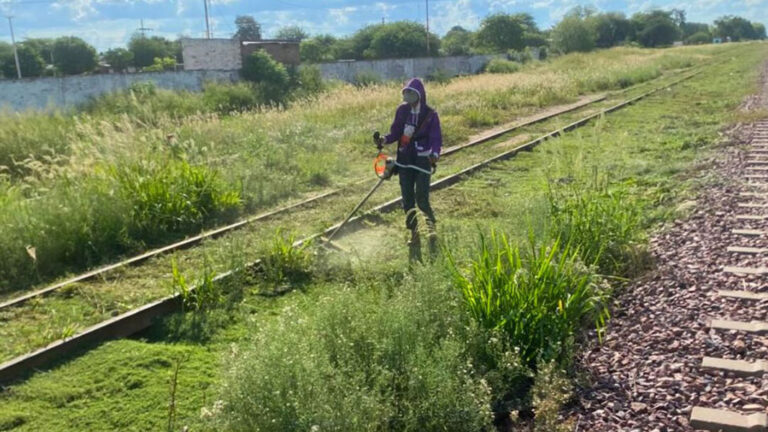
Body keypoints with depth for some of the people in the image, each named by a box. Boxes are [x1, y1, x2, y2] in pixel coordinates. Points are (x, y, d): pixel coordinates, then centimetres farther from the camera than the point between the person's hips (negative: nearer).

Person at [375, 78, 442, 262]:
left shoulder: (430, 114, -8)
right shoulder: (402, 110, 2)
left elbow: (436, 138, -12)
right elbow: (396, 132, 6)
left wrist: (435, 154, -31)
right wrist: (385, 139, -14)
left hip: (423, 161, -4)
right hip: (404, 160, 4)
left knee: (422, 200, -11)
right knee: (408, 201, 8)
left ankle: (431, 225, 16)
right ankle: (414, 234, 21)